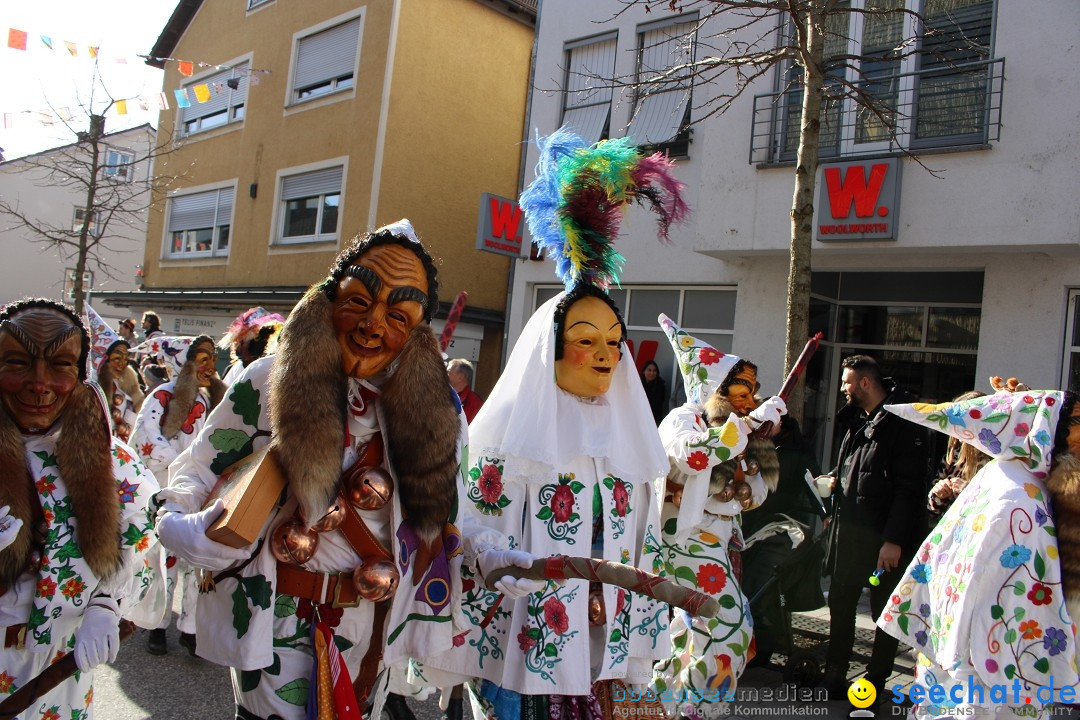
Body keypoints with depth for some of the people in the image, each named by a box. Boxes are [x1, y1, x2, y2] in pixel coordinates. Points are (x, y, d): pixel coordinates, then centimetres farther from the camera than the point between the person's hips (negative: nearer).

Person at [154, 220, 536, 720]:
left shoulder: (431, 408, -3)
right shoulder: (269, 383, -12)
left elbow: (439, 510, 7)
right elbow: (196, 472, -5)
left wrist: (487, 555, -7)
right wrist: (183, 527, -24)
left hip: (372, 631, 4)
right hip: (279, 625, -3)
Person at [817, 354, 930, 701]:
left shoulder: (903, 424, -14)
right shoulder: (860, 421, 14)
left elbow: (909, 488, -19)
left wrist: (894, 539, -22)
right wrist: (835, 479, 7)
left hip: (885, 538, -8)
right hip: (850, 532, 9)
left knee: (886, 612, 7)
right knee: (840, 603, 13)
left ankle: (875, 680, 19)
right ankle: (834, 675, 24)